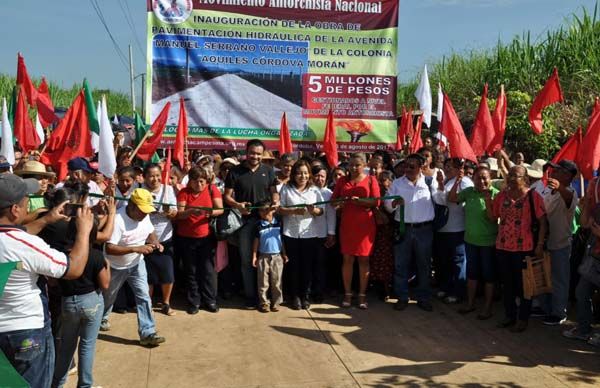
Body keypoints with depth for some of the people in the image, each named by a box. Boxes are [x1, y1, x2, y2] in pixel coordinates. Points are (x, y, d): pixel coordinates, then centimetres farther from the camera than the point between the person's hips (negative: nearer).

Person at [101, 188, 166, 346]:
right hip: (116, 267, -4)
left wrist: (155, 242, -17)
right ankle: (101, 319, 50)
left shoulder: (144, 215, -12)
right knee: (108, 297, 20)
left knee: (144, 296, -4)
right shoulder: (118, 219, -33)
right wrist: (136, 249, -41)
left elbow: (150, 232, 6)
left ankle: (147, 333, 1)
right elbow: (109, 249, -37)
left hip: (137, 264, 4)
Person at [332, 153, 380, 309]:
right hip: (347, 224, 2)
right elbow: (333, 199, 9)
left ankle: (362, 295, 10)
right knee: (347, 259, 3)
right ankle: (347, 294, 11)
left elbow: (377, 201, -7)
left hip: (365, 225, -2)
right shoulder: (342, 180, 11)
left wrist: (359, 200, -20)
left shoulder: (371, 180, 2)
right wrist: (338, 202, -13)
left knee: (363, 259, 3)